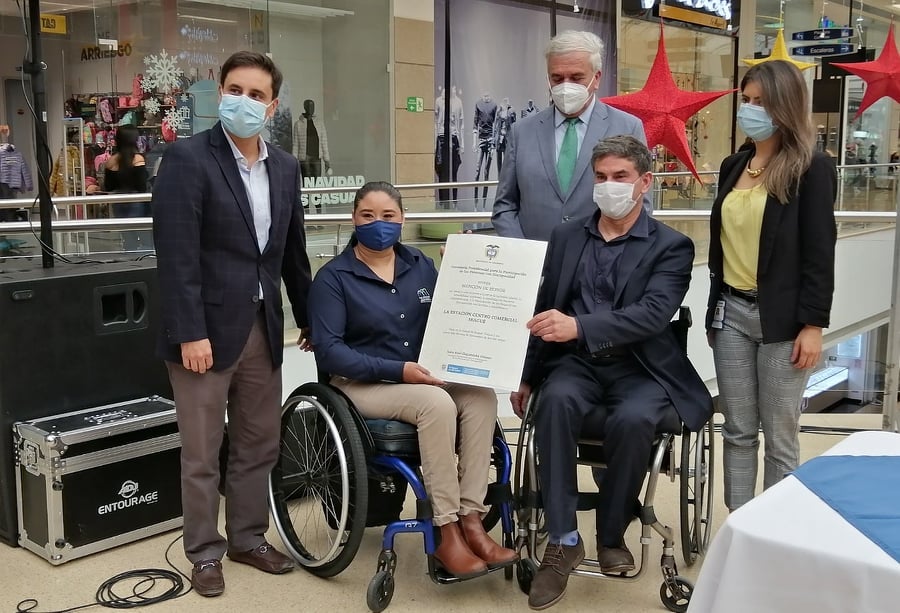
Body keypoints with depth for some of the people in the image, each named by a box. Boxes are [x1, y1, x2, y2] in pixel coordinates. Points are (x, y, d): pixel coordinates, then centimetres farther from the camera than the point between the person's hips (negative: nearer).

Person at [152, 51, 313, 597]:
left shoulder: (285, 167, 9)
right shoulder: (188, 158, -10)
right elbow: (178, 255, -15)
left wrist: (311, 320, 17)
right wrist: (190, 333, -19)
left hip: (264, 328, 6)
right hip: (208, 328, -5)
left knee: (260, 446, 14)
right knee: (202, 454, 7)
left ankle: (248, 538, 32)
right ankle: (204, 552, 23)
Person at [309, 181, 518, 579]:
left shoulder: (420, 266, 11)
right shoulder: (333, 277, -4)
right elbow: (329, 351, -13)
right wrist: (397, 371, -21)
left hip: (424, 377, 5)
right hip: (362, 384, -5)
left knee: (481, 395, -24)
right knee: (437, 403, -32)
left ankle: (470, 521, -23)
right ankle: (446, 533, -24)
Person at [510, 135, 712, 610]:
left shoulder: (671, 246, 0)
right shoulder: (566, 237, 12)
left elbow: (652, 315, -17)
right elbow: (545, 311, 17)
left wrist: (579, 327, -31)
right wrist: (527, 376, 14)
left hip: (640, 369, -2)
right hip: (577, 364, 3)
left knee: (632, 420, -35)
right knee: (556, 401, -32)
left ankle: (611, 535, -8)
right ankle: (563, 540, -23)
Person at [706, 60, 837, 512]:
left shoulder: (811, 169, -7)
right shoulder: (734, 167, 11)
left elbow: (820, 252, -10)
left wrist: (813, 325, -14)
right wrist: (715, 306, 14)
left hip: (780, 317, -5)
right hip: (731, 312, 6)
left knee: (779, 436, 5)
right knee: (737, 432, 10)